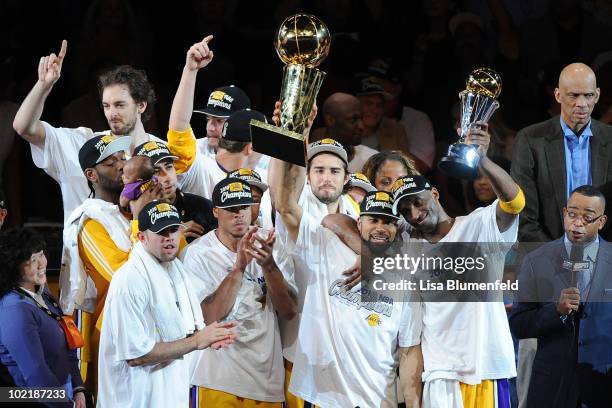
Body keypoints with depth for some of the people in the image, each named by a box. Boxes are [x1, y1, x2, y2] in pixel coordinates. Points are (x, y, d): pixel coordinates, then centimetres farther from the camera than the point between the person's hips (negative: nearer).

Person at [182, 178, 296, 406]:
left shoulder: (267, 246, 4)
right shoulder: (198, 253, -6)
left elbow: (289, 312, -4)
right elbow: (210, 316, -16)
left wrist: (269, 265, -19)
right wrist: (239, 266, -24)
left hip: (267, 377, 3)